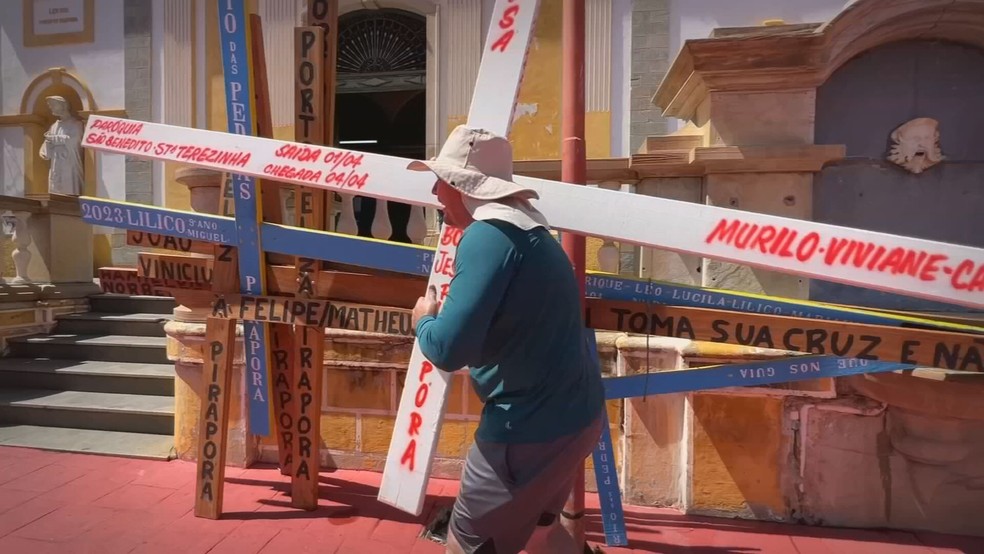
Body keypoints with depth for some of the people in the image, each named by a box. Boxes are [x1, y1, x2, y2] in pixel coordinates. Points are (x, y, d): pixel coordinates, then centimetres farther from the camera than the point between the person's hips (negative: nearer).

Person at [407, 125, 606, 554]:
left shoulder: (489, 235, -21)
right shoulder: (525, 229, 10)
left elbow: (448, 349, -28)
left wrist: (424, 320, -7)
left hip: (532, 427, -9)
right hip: (575, 413, 10)